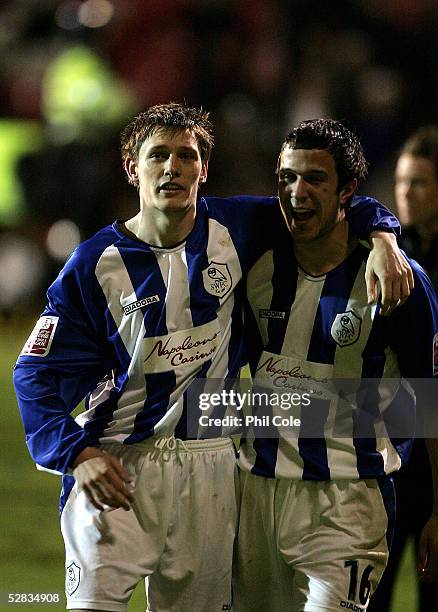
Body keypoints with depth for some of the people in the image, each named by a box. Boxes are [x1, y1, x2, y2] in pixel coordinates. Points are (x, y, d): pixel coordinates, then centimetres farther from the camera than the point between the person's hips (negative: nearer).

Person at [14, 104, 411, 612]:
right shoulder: (97, 262, -4)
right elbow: (39, 373, -4)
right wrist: (78, 453, -19)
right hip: (115, 465, -3)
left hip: (208, 464, 3)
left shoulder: (233, 229, 2)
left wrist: (381, 238, -6)